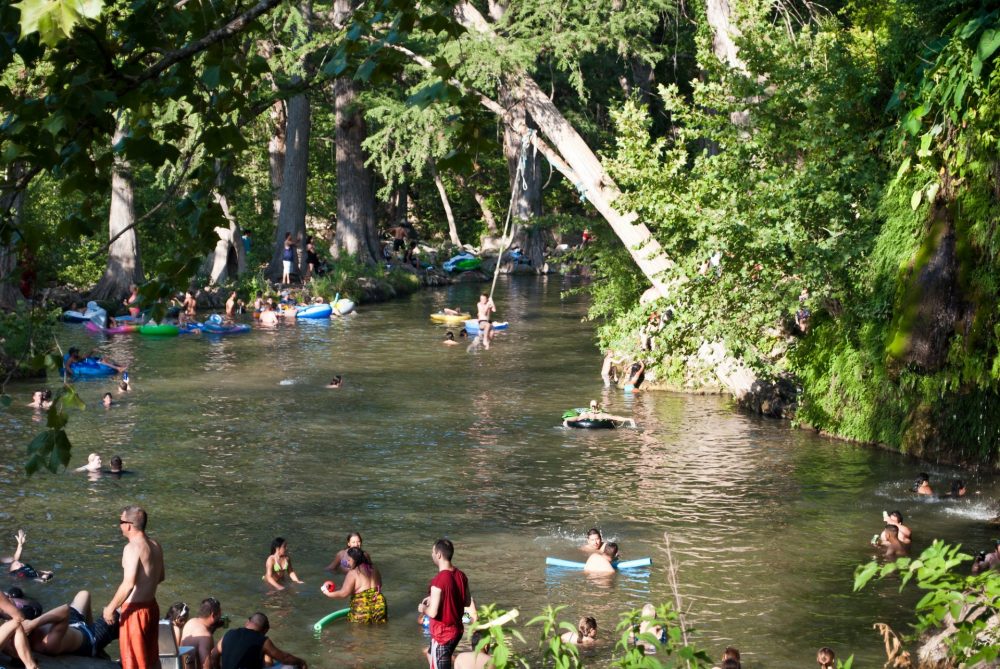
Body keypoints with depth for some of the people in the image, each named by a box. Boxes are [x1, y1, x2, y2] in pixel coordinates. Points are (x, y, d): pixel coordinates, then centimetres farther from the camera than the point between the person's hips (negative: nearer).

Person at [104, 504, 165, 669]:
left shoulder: (132, 548, -21)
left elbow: (128, 584, -28)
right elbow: (161, 576, 17)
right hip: (152, 606, 8)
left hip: (135, 610, -8)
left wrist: (110, 608, -19)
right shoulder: (155, 546, 5)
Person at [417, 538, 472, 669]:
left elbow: (433, 613, -27)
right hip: (457, 629, 8)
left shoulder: (438, 582, -26)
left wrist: (423, 608, -3)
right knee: (431, 655, 29)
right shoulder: (461, 576, -1)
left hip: (442, 633, -8)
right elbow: (467, 602, 11)